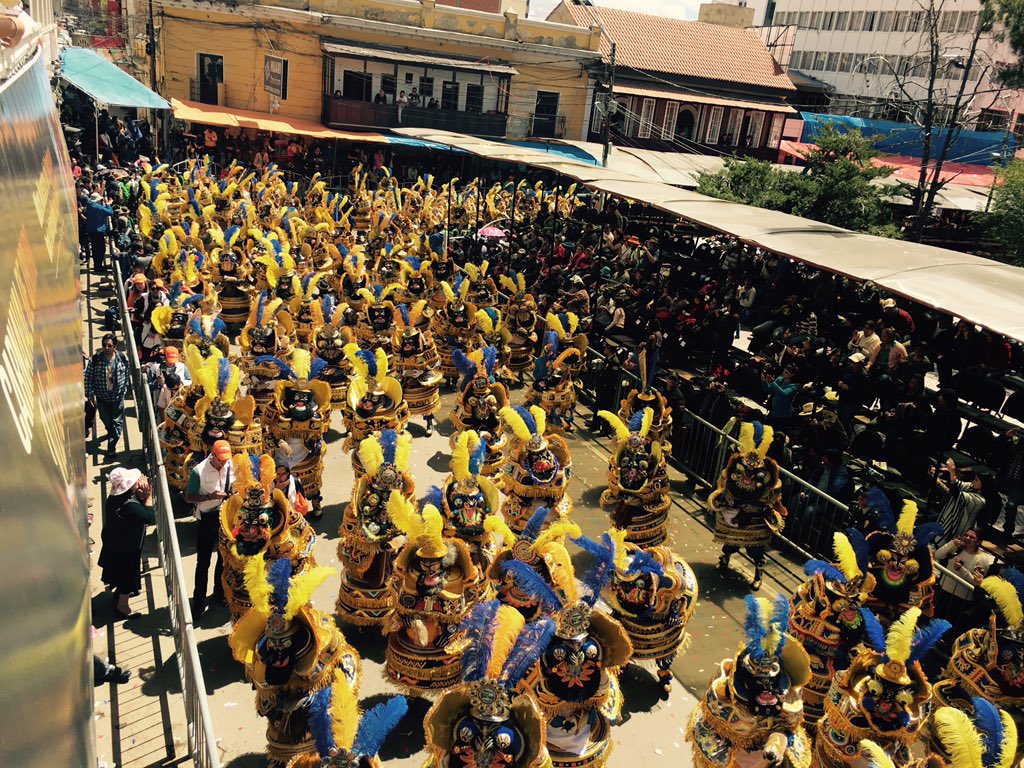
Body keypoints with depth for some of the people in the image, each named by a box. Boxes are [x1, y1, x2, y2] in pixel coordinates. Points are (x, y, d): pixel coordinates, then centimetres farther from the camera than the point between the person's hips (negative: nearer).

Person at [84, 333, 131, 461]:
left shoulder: (123, 358, -11)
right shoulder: (95, 359, -14)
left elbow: (127, 375, 3)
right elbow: (88, 377, -7)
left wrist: (125, 390, 5)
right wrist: (91, 395, -8)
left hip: (117, 397, 0)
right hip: (101, 398, 0)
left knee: (116, 423, 1)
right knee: (107, 422, 17)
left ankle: (111, 449, 7)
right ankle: (111, 434, 48)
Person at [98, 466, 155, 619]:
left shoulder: (118, 496, -9)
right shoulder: (127, 505, -38)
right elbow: (150, 518, -33)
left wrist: (142, 494, -18)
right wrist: (148, 496, -28)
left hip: (116, 542, 9)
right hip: (125, 548, -9)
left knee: (123, 571, 32)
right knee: (128, 574, 11)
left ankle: (121, 592, 55)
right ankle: (122, 606, 29)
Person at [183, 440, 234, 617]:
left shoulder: (232, 466, -7)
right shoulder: (199, 471, -17)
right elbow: (188, 497, -12)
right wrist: (209, 496, -27)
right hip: (207, 519, -3)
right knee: (203, 562, 4)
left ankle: (220, 593, 36)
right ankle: (199, 601, 16)